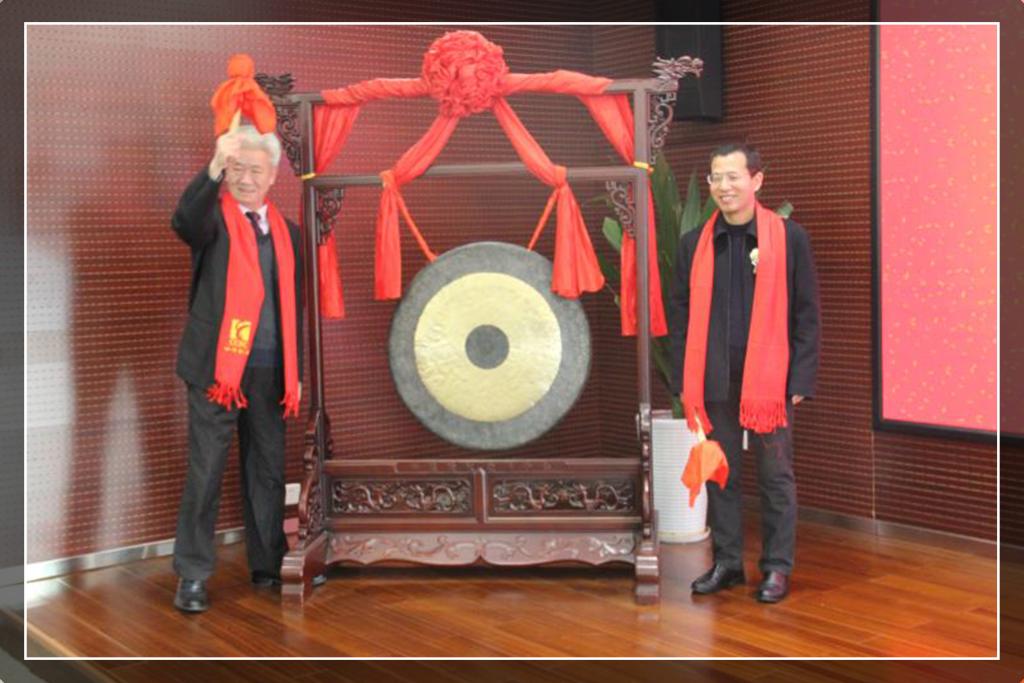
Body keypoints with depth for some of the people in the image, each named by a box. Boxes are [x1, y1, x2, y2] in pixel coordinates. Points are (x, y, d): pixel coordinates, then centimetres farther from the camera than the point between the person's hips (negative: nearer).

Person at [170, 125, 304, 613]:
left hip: (270, 372, 5)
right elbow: (184, 222, -28)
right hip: (217, 366, -5)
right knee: (205, 473, -1)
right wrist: (215, 168, -41)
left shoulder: (286, 231, 13)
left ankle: (267, 566, 25)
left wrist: (295, 372, 12)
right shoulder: (214, 216, -2)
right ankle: (192, 576, 8)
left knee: (268, 472, 12)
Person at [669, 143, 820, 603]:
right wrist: (683, 380, 4)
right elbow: (681, 316, 10)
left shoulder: (788, 237, -1)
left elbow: (806, 314, 0)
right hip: (714, 383, 3)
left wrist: (801, 380, -5)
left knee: (776, 477, 7)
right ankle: (726, 561, 24)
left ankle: (777, 567, 18)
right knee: (719, 475, 11)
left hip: (770, 381, -3)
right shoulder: (694, 244, 7)